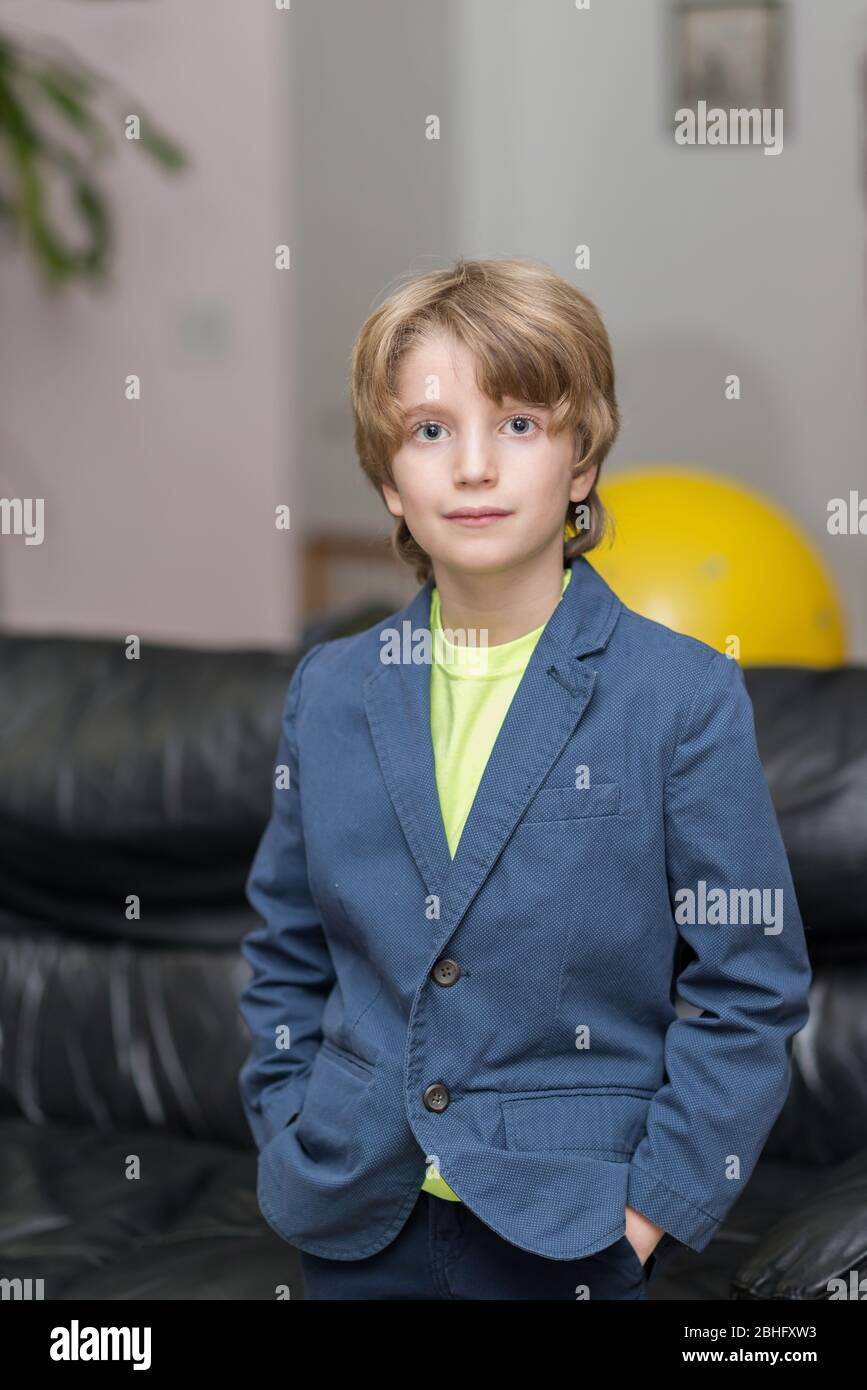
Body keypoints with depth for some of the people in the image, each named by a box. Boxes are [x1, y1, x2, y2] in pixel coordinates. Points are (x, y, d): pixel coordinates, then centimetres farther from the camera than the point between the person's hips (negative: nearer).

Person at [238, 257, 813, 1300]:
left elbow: (750, 986, -6)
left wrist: (655, 1204, -9)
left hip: (564, 1240, -3)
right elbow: (286, 957, 12)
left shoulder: (685, 696, -8)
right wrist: (290, 1144, 4)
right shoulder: (330, 693, 3)